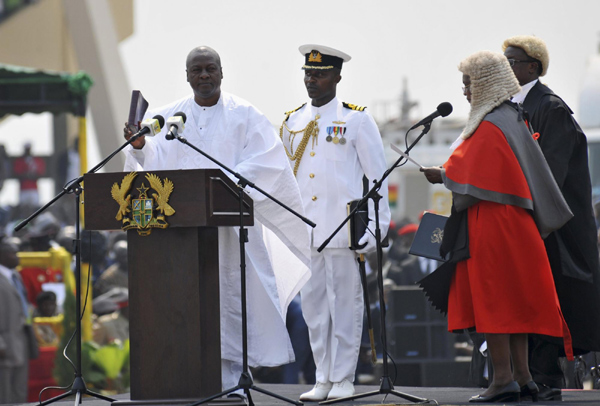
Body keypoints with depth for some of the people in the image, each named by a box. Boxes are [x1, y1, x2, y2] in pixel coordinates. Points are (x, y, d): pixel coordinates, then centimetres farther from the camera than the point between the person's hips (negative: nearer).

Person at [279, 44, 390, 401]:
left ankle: (344, 380, 3)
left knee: (344, 305, -2)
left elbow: (378, 176, 0)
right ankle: (323, 380, 12)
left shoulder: (356, 120, 1)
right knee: (313, 306, 5)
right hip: (304, 232, 5)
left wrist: (376, 227, -6)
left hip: (344, 230, -4)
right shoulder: (292, 122, 14)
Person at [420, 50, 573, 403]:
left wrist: (442, 175, -2)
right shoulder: (515, 119, 14)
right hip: (515, 224, 9)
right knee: (515, 299, 9)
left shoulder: (490, 126, -15)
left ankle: (503, 378, -9)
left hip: (492, 225, -9)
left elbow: (468, 179, -17)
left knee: (491, 298, -7)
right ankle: (523, 376, 10)